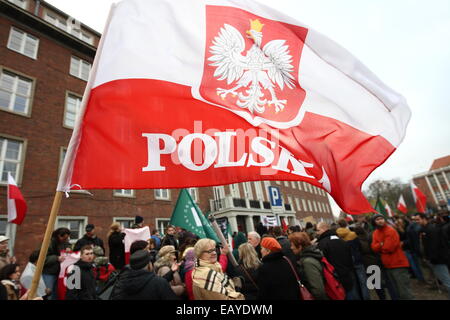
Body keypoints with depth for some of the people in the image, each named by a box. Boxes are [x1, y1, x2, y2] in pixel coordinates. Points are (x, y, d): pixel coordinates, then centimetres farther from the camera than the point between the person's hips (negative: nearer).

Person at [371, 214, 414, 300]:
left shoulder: (391, 231, -14)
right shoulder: (375, 233, 7)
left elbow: (389, 247, -20)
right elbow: (374, 247, -3)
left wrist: (379, 247, -3)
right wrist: (382, 245, -17)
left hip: (398, 264, -7)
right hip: (387, 265, 7)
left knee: (405, 292, -3)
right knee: (397, 291, 18)